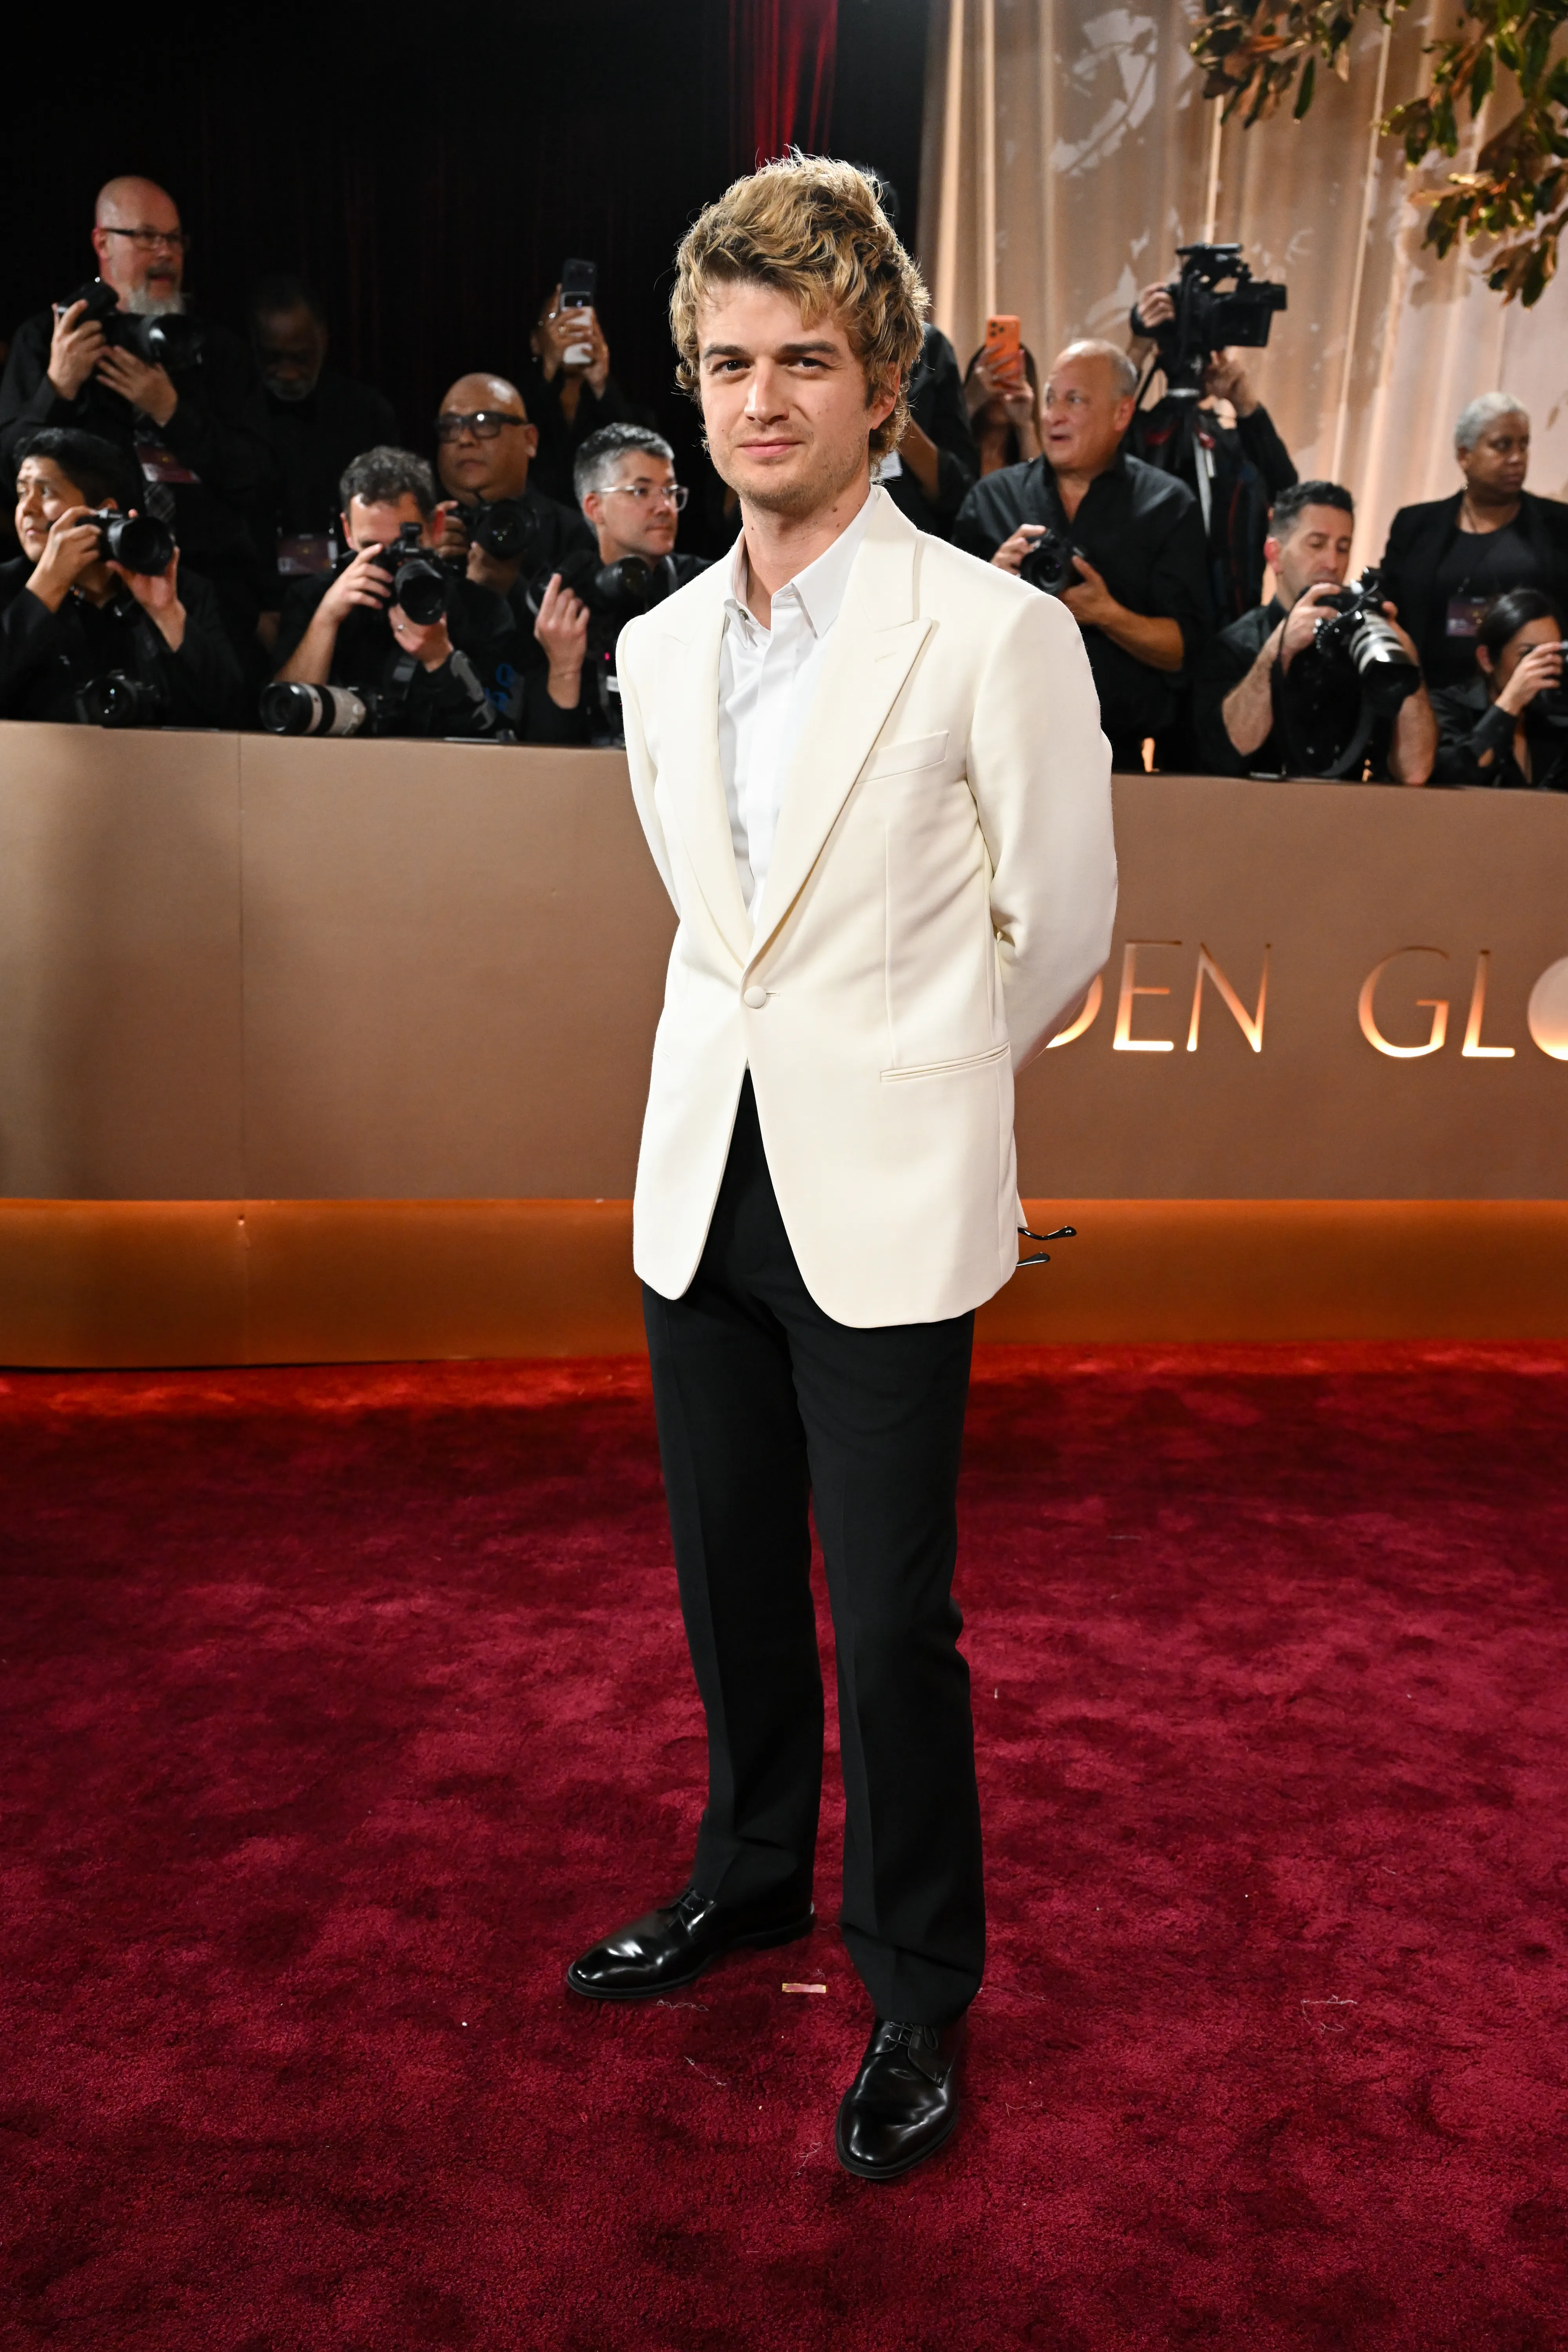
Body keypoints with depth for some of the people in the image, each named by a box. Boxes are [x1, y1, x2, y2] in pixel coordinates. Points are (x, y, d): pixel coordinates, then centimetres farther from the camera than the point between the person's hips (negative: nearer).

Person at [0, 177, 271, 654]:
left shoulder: (218, 349, 13)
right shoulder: (45, 338, 10)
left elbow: (253, 480, 2)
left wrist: (171, 412, -10)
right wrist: (58, 387, -12)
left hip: (213, 582, 1)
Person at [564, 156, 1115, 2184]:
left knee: (889, 1621, 2)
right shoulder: (658, 649, 9)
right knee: (729, 1578, 18)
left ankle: (919, 1993, 26)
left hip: (885, 1202, -5)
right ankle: (749, 1878, 42)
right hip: (699, 1179, 6)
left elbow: (1061, 929, 0)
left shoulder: (995, 633, -9)